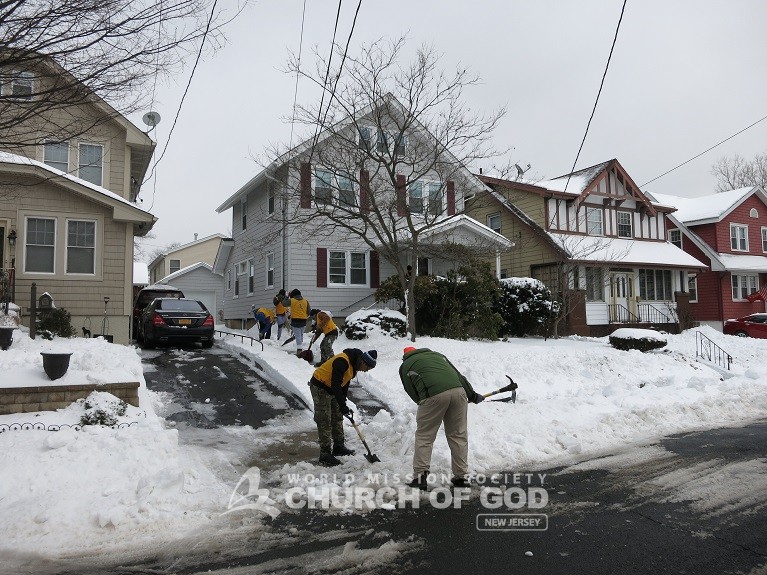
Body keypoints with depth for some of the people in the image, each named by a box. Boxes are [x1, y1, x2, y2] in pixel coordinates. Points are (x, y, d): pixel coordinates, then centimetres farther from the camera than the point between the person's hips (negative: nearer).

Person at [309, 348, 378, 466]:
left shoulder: (354, 365, 1)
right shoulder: (342, 361, -30)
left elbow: (345, 384, 13)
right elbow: (336, 385, -34)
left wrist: (343, 404, 16)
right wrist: (343, 406, -32)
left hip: (331, 389, 10)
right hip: (320, 387, -10)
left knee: (338, 417, 16)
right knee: (324, 421, -8)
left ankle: (339, 447, 29)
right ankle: (325, 455, -3)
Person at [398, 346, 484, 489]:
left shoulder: (405, 366, 22)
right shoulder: (436, 354, 32)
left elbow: (412, 392, 16)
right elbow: (458, 375, 27)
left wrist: (423, 403, 31)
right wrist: (472, 395, 32)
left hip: (433, 396, -4)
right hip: (458, 390, 4)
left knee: (424, 436, 10)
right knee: (458, 435, 15)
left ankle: (420, 476, 7)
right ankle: (461, 476, 19)